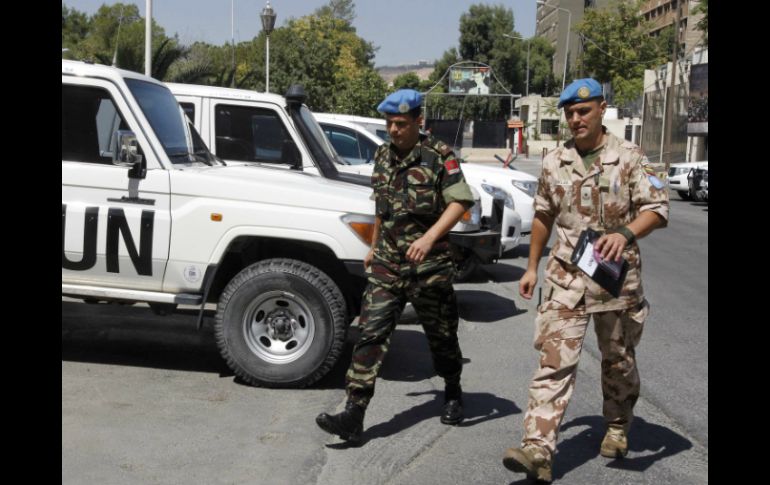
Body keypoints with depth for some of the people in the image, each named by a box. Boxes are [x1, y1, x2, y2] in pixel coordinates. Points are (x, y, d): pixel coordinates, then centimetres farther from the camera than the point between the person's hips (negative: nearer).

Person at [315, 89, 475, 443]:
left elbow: (460, 201, -16)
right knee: (371, 335, -6)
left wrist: (430, 237, -30)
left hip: (429, 266, -4)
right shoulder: (383, 155, 11)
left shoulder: (438, 156, -7)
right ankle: (353, 415, -8)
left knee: (441, 335, 12)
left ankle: (453, 395, 38)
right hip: (386, 265, 4)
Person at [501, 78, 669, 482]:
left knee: (618, 359, 14)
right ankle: (537, 448, -15)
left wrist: (626, 232, -30)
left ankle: (618, 428, 38)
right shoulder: (554, 163, 8)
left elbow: (658, 207, -11)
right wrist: (532, 266, 16)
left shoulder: (628, 157, -3)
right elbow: (543, 217, 17)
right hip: (566, 278, 1)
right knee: (555, 360, -9)